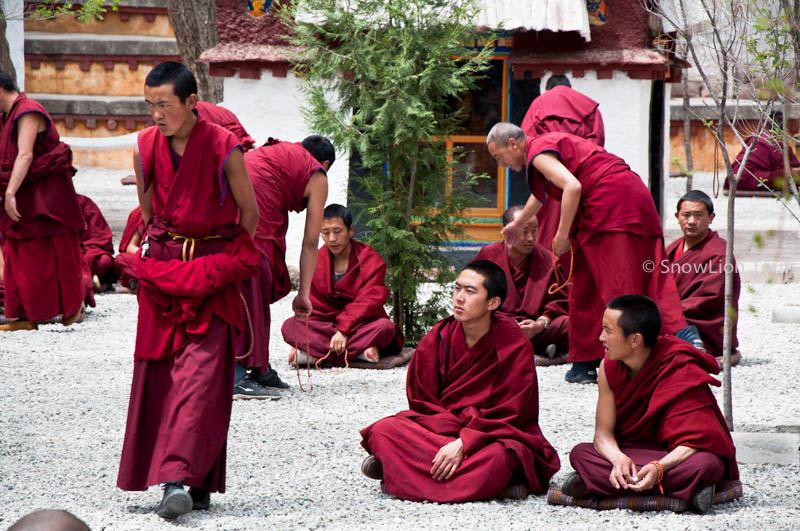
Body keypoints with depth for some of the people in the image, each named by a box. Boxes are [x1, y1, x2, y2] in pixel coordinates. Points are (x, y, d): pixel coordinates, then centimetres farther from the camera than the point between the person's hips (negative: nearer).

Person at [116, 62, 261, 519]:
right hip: (161, 270, 5)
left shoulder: (224, 149, -13)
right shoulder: (145, 148, -1)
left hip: (213, 270, -5)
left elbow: (249, 212, 1)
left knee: (199, 371, -15)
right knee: (157, 371, 4)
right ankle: (188, 480, 14)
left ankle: (181, 480, -24)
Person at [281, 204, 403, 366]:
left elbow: (367, 303, -14)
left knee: (385, 327, -36)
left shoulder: (371, 260, -5)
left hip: (363, 325, -2)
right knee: (290, 326, -25)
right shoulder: (316, 261, 3)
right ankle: (360, 351, -37)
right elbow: (315, 307, 0)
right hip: (327, 326, 2)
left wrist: (344, 330, -27)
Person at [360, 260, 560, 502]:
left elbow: (509, 414, -10)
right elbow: (421, 402, 2)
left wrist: (463, 443, -23)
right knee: (382, 431, -20)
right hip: (440, 427, 3)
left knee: (498, 456, -40)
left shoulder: (516, 346, -10)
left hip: (494, 435, -3)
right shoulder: (437, 339, 0)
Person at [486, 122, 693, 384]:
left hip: (609, 203, -9)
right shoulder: (548, 144, 27)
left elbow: (572, 186, -21)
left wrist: (562, 235, -13)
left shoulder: (538, 153, -5)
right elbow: (540, 194, 47)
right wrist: (517, 224, 64)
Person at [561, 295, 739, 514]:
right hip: (633, 453, 5)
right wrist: (618, 459, -30)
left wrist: (658, 468, -42)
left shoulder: (682, 373, -20)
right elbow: (603, 432, -6)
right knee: (580, 453, -20)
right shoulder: (610, 368, -5)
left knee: (704, 465, -39)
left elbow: (696, 442, -25)